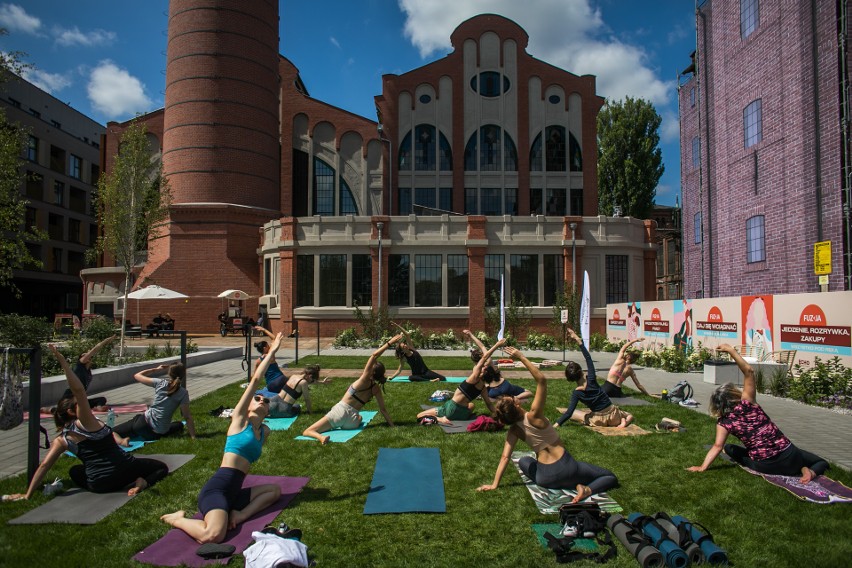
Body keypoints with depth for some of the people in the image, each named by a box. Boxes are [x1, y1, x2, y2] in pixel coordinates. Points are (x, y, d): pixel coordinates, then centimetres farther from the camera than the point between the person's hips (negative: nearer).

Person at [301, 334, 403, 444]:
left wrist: (389, 343, -17)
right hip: (352, 422, 6)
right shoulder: (376, 389, 2)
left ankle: (321, 437, -32)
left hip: (341, 411, -6)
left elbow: (374, 355, -16)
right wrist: (392, 424, 15)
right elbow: (383, 409, 6)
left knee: (307, 432, -3)